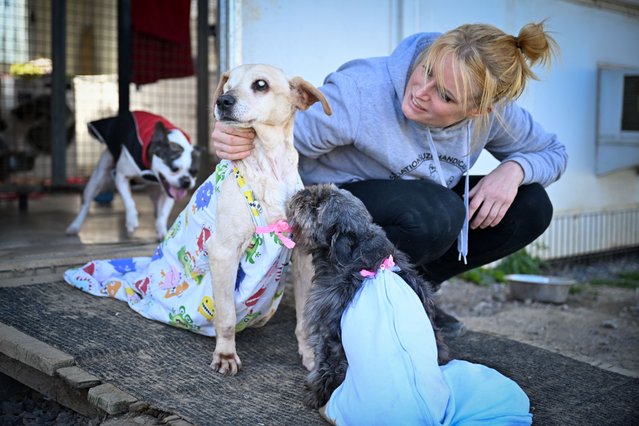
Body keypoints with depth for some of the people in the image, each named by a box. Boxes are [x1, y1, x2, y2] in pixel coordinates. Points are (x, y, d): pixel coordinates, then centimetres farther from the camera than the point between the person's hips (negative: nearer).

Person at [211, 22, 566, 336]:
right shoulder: (361, 91, -30)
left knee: (531, 207, -10)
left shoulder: (493, 113, -16)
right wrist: (240, 139, -43)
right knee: (435, 215, -37)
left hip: (424, 202, 6)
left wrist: (513, 169, -22)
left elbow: (553, 153, 0)